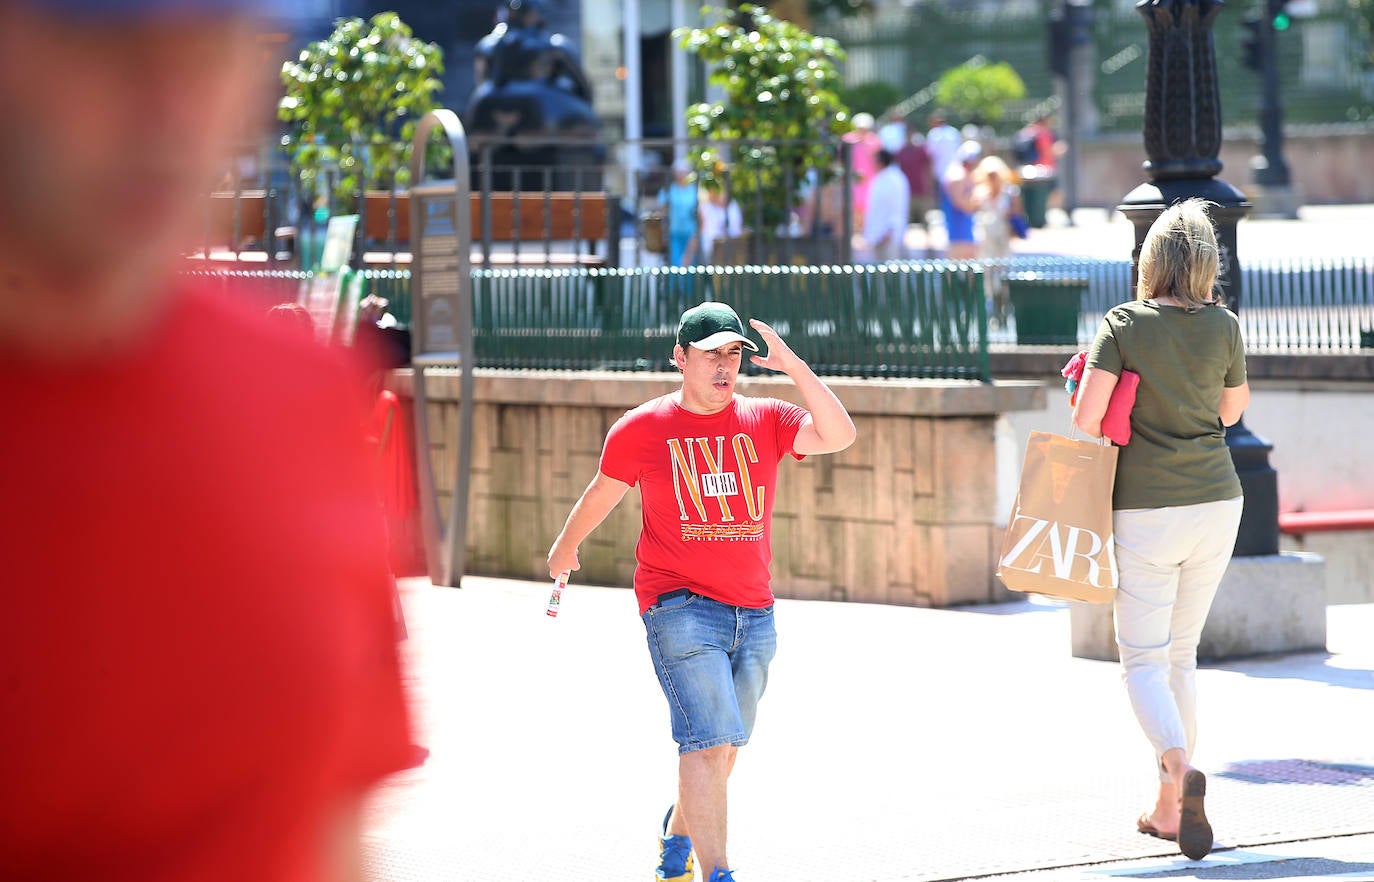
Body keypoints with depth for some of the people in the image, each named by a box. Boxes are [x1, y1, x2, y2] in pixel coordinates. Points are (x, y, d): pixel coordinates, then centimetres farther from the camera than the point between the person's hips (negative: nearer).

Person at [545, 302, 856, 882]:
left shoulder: (767, 421, 5)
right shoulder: (642, 428, 0)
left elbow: (838, 436, -12)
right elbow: (601, 495, 17)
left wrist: (794, 368, -20)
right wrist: (565, 549, 30)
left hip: (754, 612, 4)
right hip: (680, 608, -4)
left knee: (722, 748, 14)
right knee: (709, 742, -17)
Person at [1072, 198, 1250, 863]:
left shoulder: (1122, 324, -8)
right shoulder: (1224, 328, -1)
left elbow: (1085, 418, -15)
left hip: (1144, 510, -3)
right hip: (1216, 503, 3)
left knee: (1143, 658, 0)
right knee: (1182, 652, 15)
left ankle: (1179, 769, -27)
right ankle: (1171, 806, 17)